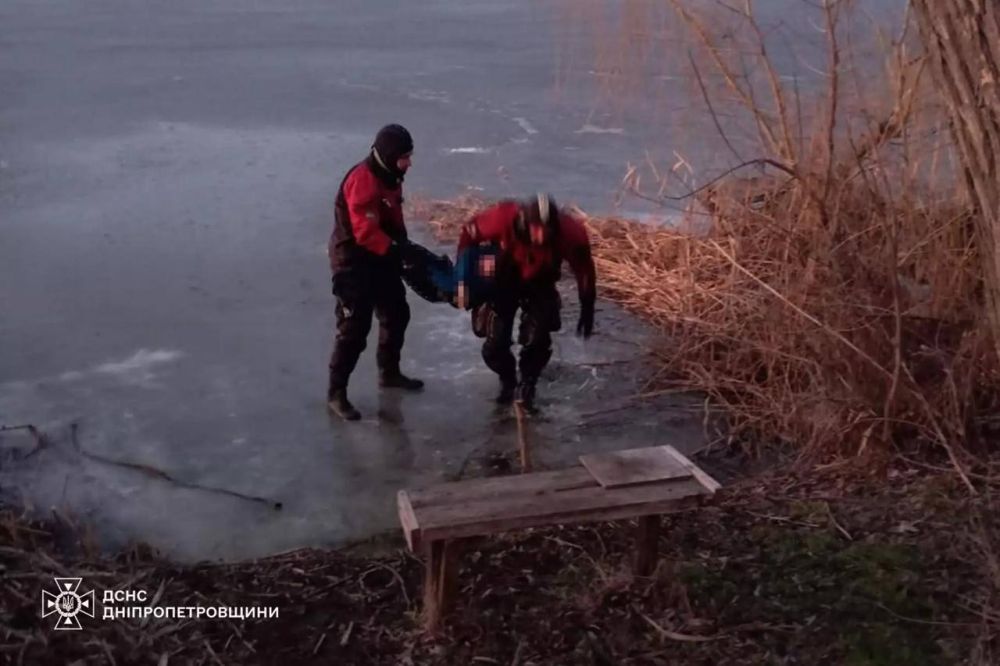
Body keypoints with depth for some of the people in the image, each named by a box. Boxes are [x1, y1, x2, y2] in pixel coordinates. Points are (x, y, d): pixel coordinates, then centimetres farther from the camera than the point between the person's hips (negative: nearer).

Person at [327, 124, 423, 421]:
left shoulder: (390, 176, 5)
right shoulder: (363, 181, -26)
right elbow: (366, 231, -30)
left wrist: (403, 246, 10)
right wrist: (396, 251, -29)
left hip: (381, 258, 10)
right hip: (354, 262, -10)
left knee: (397, 315, 19)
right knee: (354, 329, -7)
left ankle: (389, 373, 39)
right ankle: (336, 393, 5)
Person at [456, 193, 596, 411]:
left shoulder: (570, 232, -33)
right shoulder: (502, 218, -37)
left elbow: (584, 269, -15)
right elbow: (469, 234, -17)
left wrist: (587, 311, -6)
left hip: (539, 285, 0)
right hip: (503, 283, 0)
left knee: (537, 340, -14)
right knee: (495, 343, -5)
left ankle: (526, 386, 14)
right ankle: (507, 381, 26)